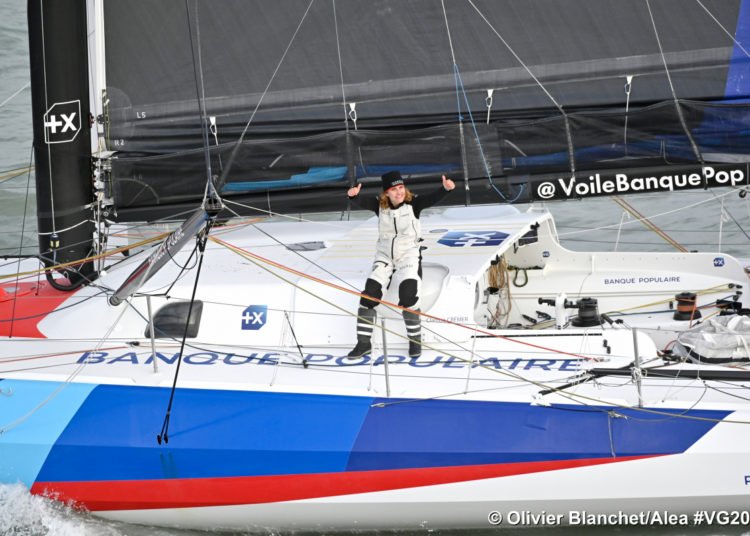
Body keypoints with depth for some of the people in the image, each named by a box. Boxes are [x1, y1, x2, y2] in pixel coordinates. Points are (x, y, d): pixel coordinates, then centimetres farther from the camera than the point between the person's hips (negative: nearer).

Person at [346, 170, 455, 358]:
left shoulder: (413, 203, -10)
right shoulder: (380, 205, -5)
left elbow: (432, 198, -26)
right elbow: (363, 202, -21)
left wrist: (445, 188, -47)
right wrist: (354, 196, -44)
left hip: (408, 256, -3)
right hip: (384, 256, 3)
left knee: (408, 297, -21)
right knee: (369, 294, -9)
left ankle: (415, 339, -2)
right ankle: (364, 342, 1)